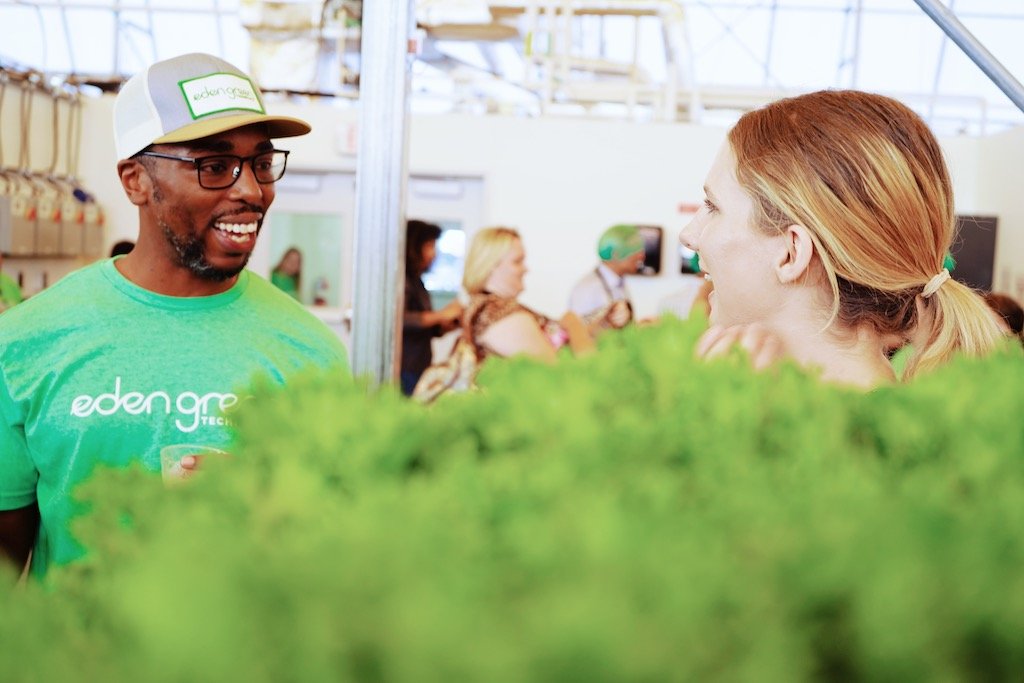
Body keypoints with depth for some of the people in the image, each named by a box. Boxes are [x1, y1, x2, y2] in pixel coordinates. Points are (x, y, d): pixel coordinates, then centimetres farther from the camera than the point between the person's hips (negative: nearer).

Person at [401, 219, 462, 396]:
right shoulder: (402, 282, -10)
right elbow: (399, 319, -27)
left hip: (419, 369, 8)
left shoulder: (416, 282, 16)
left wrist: (454, 322, 3)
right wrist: (440, 315, -22)